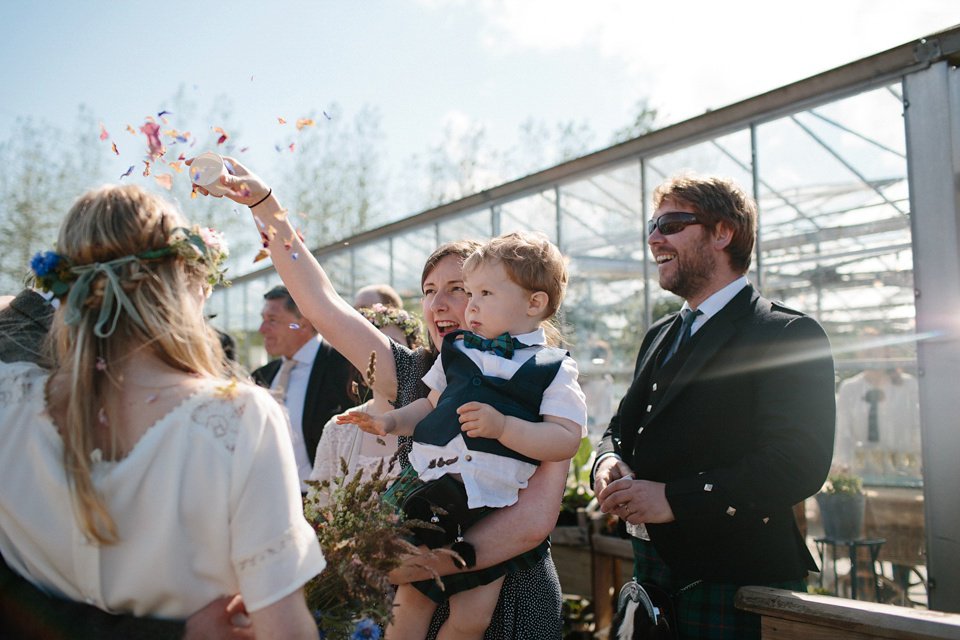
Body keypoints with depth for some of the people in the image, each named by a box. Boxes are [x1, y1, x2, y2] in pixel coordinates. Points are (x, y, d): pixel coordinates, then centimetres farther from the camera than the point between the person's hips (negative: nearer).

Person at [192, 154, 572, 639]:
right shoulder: (414, 373, 3)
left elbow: (535, 517, -20)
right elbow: (323, 306, -2)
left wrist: (432, 562, -27)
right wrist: (264, 204, -8)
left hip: (511, 600, -3)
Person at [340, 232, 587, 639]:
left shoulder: (553, 368, -1)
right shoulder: (458, 351, 14)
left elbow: (567, 440, -11)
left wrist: (502, 426, -20)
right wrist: (390, 421, 10)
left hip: (493, 509, -3)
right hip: (430, 490, 3)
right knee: (411, 600, 6)